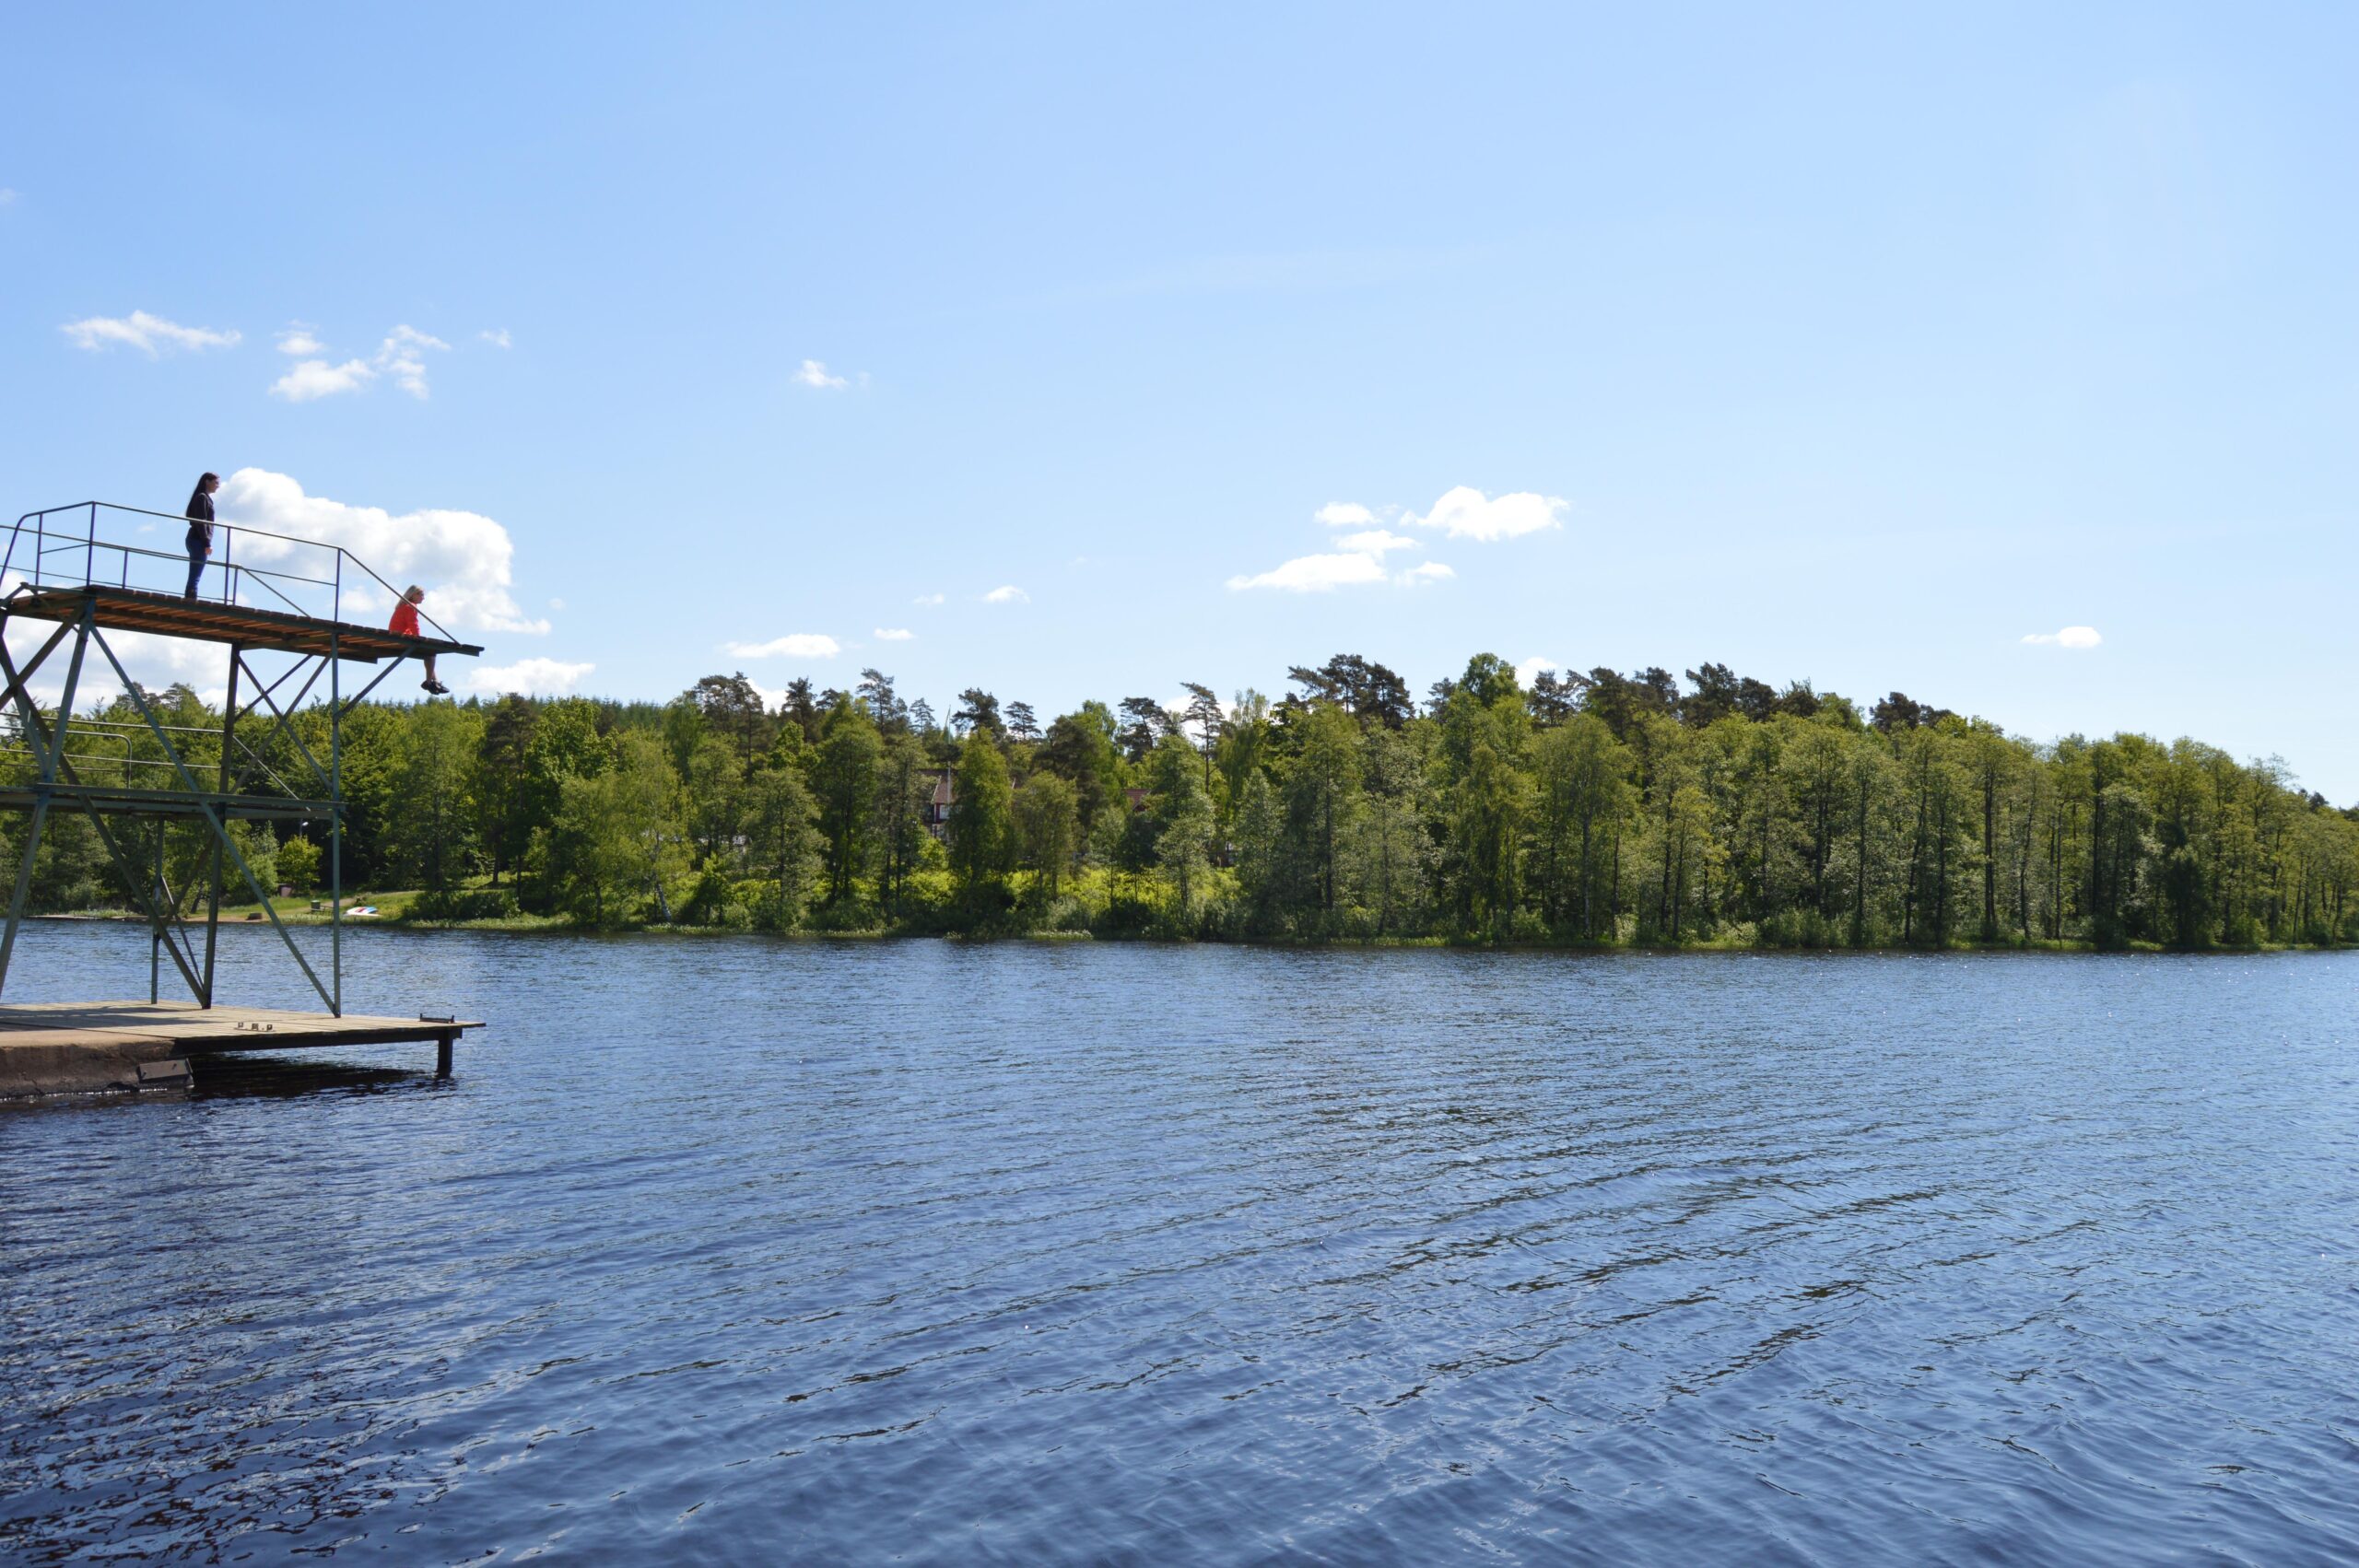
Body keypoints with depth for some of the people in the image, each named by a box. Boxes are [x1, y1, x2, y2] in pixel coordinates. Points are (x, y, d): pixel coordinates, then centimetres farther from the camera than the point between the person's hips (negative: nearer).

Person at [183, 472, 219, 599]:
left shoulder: (206, 498, 20)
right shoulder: (202, 497, -7)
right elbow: (200, 522, -15)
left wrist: (207, 543, 16)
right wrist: (207, 543, -18)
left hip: (197, 542, 9)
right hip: (198, 541, -9)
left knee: (194, 577, 6)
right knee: (194, 576, -13)